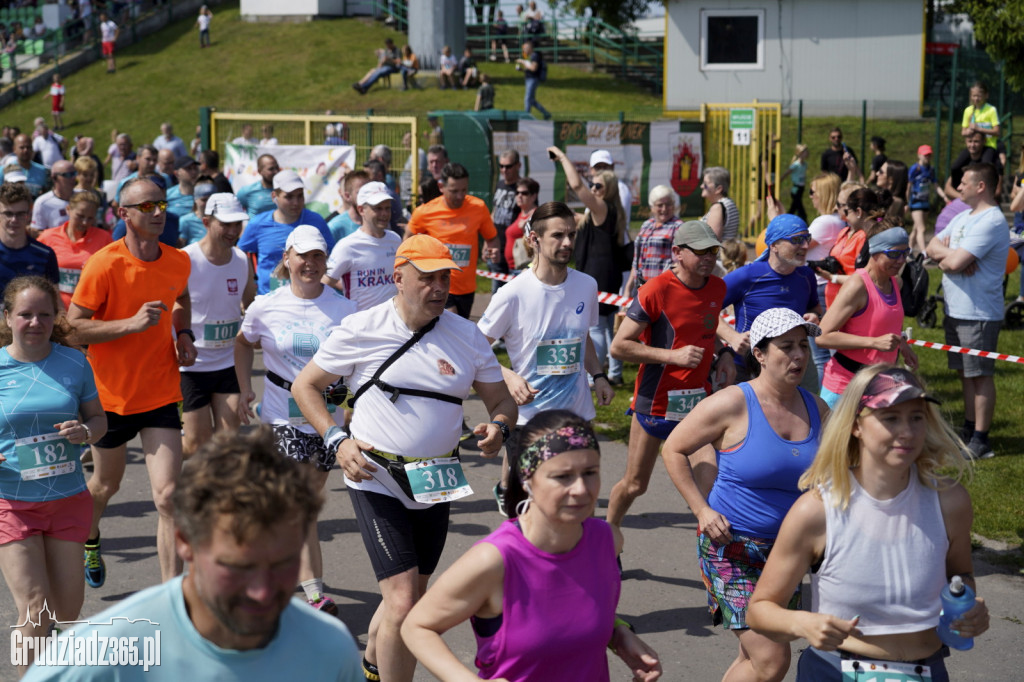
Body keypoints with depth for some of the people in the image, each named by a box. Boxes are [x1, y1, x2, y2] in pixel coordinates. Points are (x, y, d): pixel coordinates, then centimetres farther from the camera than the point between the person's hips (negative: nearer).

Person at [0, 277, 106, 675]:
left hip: (68, 499, 3)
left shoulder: (74, 363, 0)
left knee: (67, 608, 12)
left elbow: (98, 418, 9)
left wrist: (86, 431, -14)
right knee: (34, 608, -9)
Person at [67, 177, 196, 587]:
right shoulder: (104, 264, -16)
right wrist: (132, 323, -27)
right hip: (111, 394, -2)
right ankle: (89, 539, 55)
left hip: (161, 395, 2)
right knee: (106, 485, 21)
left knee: (167, 497, -9)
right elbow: (73, 329, -16)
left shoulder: (178, 261, -1)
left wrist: (184, 334, 3)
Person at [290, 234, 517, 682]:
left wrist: (499, 427, -16)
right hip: (377, 481, -4)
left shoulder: (467, 336, 1)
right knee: (403, 602, -14)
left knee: (411, 597, 18)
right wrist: (337, 441, -12)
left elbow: (501, 400, 8)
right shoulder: (361, 329, -8)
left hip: (435, 486, 5)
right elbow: (305, 385, 1)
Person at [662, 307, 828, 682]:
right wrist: (702, 510, -12)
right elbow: (673, 449, -5)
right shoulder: (732, 404, -14)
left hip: (786, 549, 6)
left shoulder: (816, 409, 3)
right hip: (732, 547, -6)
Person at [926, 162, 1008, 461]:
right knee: (965, 372, 16)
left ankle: (980, 441, 4)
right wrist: (951, 254, -11)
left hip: (979, 315, -9)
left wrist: (945, 254, -3)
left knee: (980, 375, -2)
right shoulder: (963, 217, 14)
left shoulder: (991, 222, -17)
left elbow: (955, 262, -25)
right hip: (955, 310, 9)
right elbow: (932, 248, 9)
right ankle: (968, 431, 27)